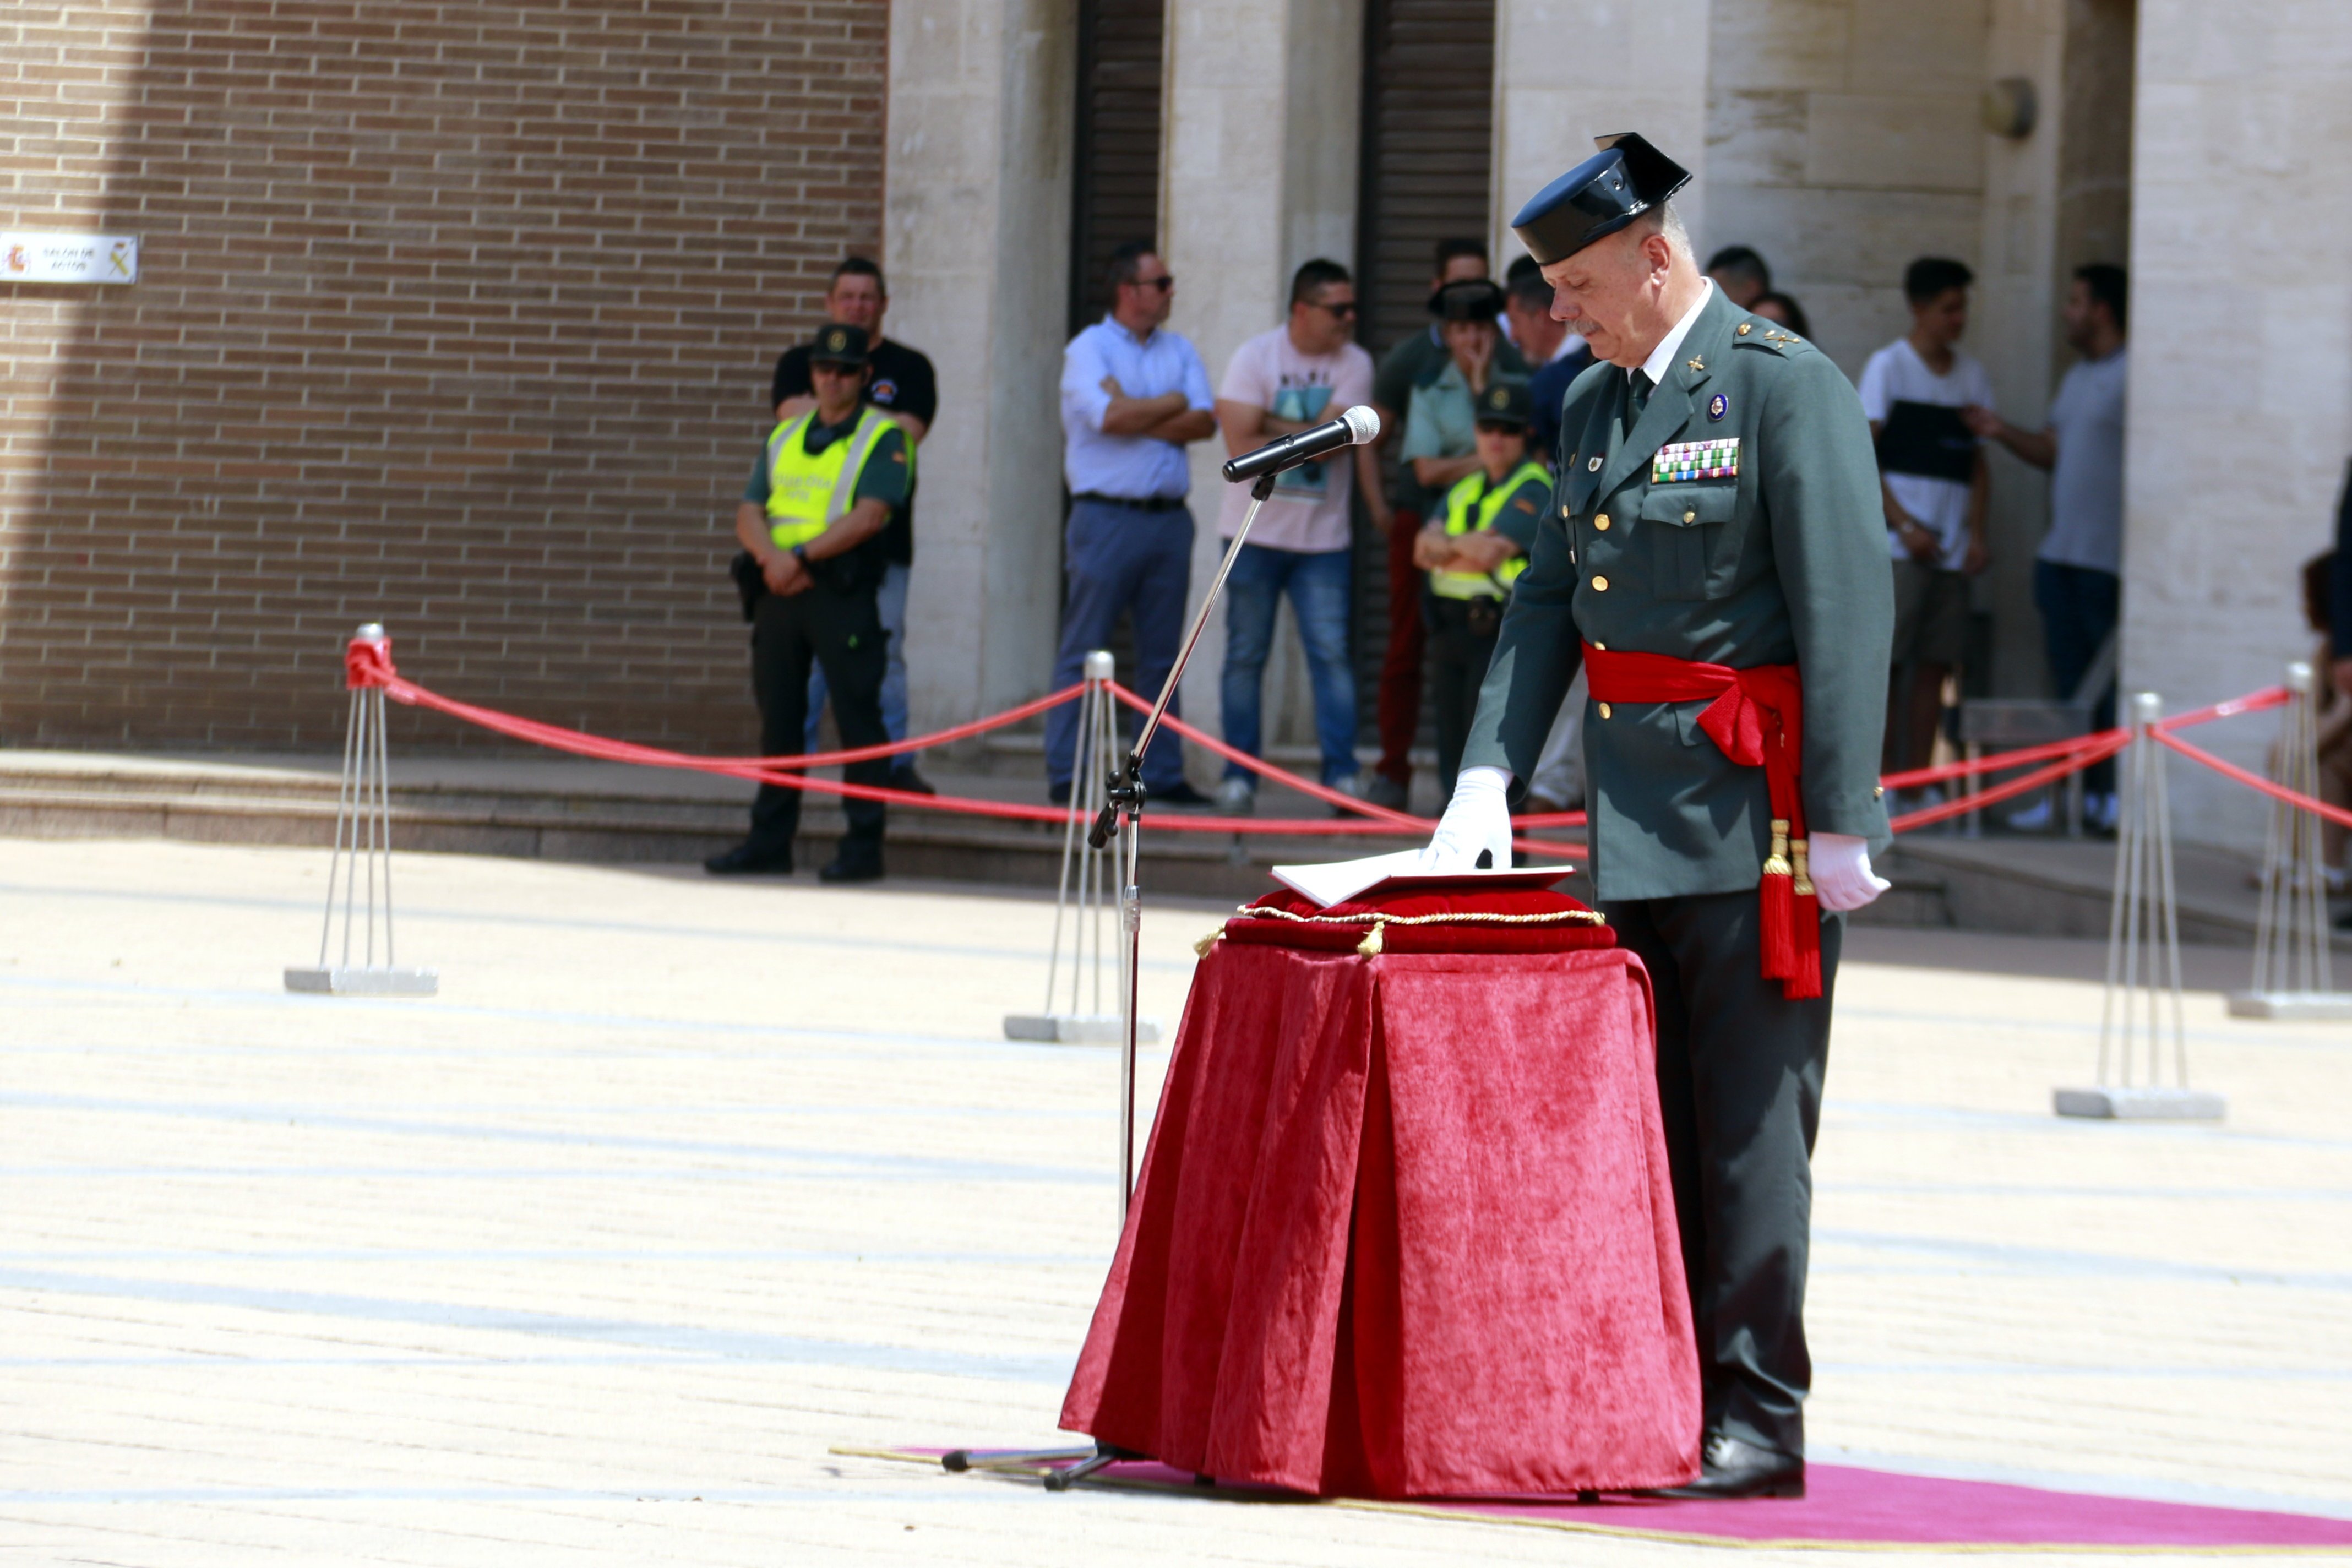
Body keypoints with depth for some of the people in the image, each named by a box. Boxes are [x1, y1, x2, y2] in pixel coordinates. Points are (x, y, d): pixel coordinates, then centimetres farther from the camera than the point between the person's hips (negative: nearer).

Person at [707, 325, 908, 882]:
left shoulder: (883, 438, 1)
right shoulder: (785, 437, 19)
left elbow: (870, 516, -12)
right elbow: (749, 513, 12)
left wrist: (801, 555, -16)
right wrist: (772, 557, -9)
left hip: (844, 591, -6)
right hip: (780, 588, 6)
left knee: (857, 719, -6)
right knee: (778, 718, 8)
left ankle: (863, 844, -4)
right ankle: (770, 841, 13)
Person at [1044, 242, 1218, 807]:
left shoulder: (1179, 351, 14)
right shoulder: (1089, 349, -2)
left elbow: (1204, 422, 0)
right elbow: (1109, 417, -18)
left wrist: (1137, 418, -11)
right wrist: (1171, 405, -4)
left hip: (1169, 520, 5)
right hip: (1107, 518, -5)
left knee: (1162, 654, 8)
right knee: (1084, 651, -4)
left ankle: (1163, 774, 13)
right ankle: (1066, 775, -3)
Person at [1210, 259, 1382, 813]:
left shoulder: (1355, 365, 0)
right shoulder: (1254, 357, -5)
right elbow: (1242, 445, -13)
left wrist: (1272, 426, -8)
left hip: (1323, 539, 1)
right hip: (1256, 533, -1)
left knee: (1331, 653, -7)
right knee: (1246, 656, 4)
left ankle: (1341, 773, -6)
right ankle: (1238, 777, 11)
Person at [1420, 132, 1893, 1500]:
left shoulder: (1787, 387, -10)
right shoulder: (1599, 403, 15)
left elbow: (1845, 607, -14)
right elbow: (1549, 604, 14)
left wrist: (1838, 822, -18)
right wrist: (1488, 782, 1)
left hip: (1755, 822, -8)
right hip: (1632, 821, 8)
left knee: (1749, 1126, -4)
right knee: (1648, 1123, 10)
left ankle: (1759, 1424, 0)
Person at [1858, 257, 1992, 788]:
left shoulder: (1972, 376, 13)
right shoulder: (1888, 367, 0)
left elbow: (1976, 465, 17)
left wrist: (1976, 534, 3)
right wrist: (1904, 525, -13)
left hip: (1952, 550, 5)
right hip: (1897, 545, -5)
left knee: (1935, 665, 3)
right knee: (1886, 662, -6)